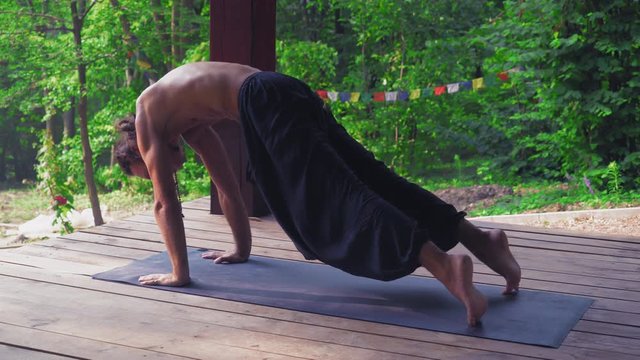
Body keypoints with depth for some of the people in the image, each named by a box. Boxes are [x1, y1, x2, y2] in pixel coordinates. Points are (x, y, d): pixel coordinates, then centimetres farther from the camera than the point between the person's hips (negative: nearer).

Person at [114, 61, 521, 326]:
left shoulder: (147, 118, 17)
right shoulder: (186, 118, 37)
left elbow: (165, 202, 11)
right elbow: (228, 185, 41)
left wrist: (179, 273, 14)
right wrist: (242, 249, 47)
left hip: (264, 102, -8)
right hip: (285, 92, 8)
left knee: (335, 200, -18)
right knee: (369, 180, 5)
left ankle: (446, 265, -36)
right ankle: (479, 238, -3)